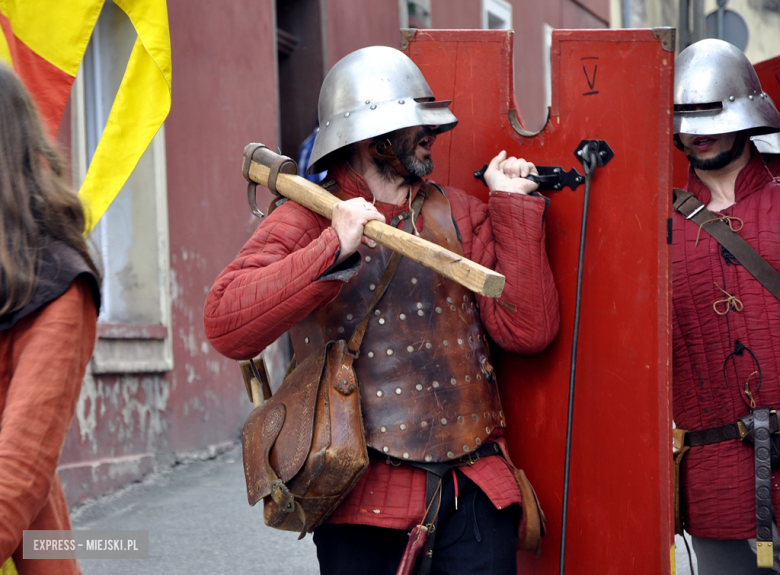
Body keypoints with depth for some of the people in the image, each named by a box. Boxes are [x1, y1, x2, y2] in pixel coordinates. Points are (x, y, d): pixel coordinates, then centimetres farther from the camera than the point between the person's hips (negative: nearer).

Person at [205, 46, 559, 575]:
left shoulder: (459, 214, 12)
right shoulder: (307, 221, -1)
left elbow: (527, 329, 3)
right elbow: (226, 326, -16)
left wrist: (513, 207, 1)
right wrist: (334, 249, -23)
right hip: (364, 495, -3)